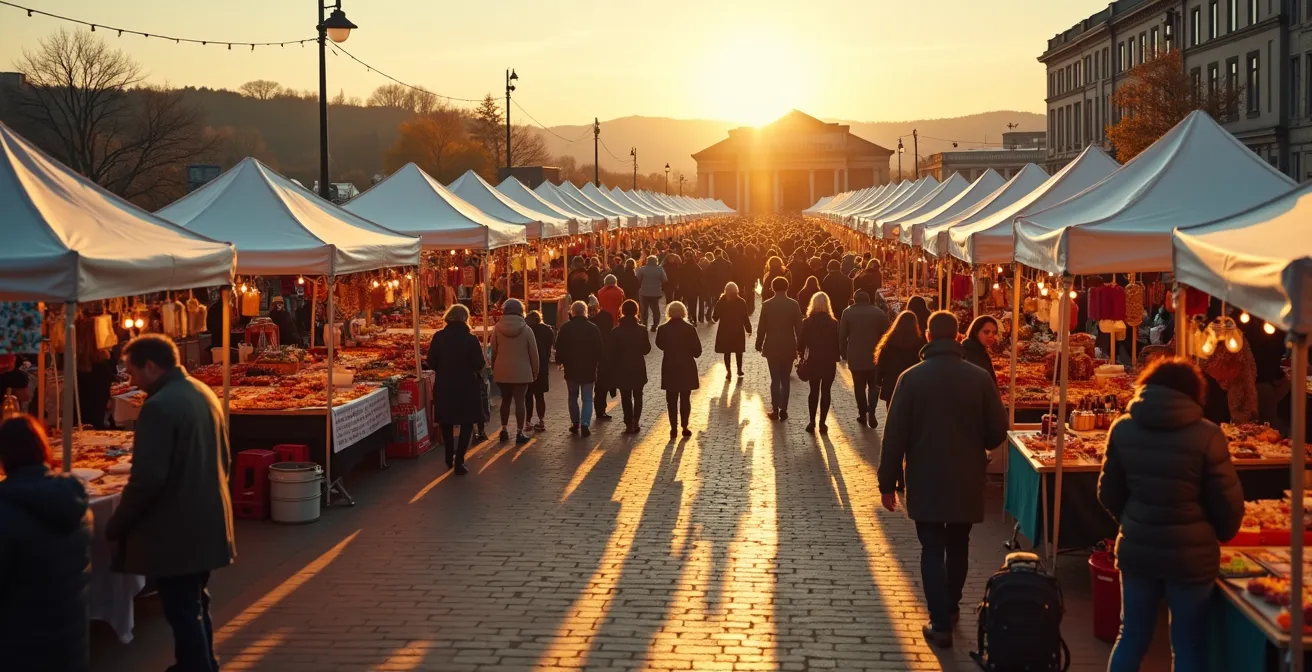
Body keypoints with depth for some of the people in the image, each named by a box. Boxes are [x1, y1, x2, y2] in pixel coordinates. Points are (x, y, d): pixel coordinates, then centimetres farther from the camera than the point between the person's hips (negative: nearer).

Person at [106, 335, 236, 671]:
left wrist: (115, 525, -13)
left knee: (182, 613, -1)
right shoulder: (204, 393, 8)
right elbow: (223, 458, 17)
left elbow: (147, 478, -24)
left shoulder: (159, 406, -20)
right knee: (196, 604, 22)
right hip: (206, 522, 9)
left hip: (174, 530, -9)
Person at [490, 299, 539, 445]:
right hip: (521, 372, -2)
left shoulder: (497, 328, -2)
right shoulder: (526, 329, -6)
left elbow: (493, 352, 5)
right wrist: (535, 372, 8)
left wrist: (494, 370, 16)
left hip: (502, 371, 2)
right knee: (519, 401, 1)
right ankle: (519, 433, 0)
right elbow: (533, 353, -2)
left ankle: (504, 430, 18)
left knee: (505, 400, 16)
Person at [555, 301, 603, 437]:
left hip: (571, 369, 1)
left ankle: (575, 423, 16)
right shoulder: (593, 328, -5)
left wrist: (559, 361, 14)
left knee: (573, 397, 16)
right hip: (588, 369, 0)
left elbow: (559, 348, -2)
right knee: (587, 399, 5)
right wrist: (595, 363, 14)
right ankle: (585, 424, -7)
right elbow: (598, 350, -1)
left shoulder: (565, 328, -5)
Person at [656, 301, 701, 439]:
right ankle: (685, 427, 11)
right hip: (687, 369, -1)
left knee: (671, 400, 10)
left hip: (670, 369, 1)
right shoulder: (690, 329, -14)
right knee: (685, 399, 12)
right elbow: (697, 351, -10)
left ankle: (674, 428, 8)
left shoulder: (663, 329, -10)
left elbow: (660, 345, 8)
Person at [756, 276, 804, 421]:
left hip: (772, 347, 0)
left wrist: (759, 344, 8)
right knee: (785, 379, 9)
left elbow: (761, 327, -4)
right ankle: (783, 410, 7)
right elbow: (799, 327, -3)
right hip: (788, 347, 0)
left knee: (775, 379, 6)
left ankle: (775, 410, 3)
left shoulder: (767, 305, -7)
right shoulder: (794, 304, -6)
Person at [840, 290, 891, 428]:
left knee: (859, 386, 10)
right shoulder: (880, 313, 0)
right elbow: (886, 335, 1)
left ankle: (862, 415, 11)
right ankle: (871, 412, -9)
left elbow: (842, 335, -2)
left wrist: (843, 353, 8)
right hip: (875, 356, 1)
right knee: (873, 385, 10)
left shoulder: (848, 313, -2)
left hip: (855, 357, -1)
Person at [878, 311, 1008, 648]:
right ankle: (951, 608, 36)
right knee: (958, 546, 20)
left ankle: (941, 624, 0)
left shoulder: (911, 378, -10)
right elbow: (998, 431, -3)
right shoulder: (980, 378, -8)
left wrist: (888, 482, -1)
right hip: (967, 480, 2)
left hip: (925, 481, -2)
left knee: (932, 550, 4)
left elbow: (894, 435, -9)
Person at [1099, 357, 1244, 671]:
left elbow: (1108, 494, 5)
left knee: (1132, 637, 18)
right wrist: (1220, 535, 14)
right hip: (1191, 554, -4)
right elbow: (1228, 502, -7)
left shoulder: (1122, 429, -2)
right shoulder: (1206, 435, -13)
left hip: (1136, 550, 4)